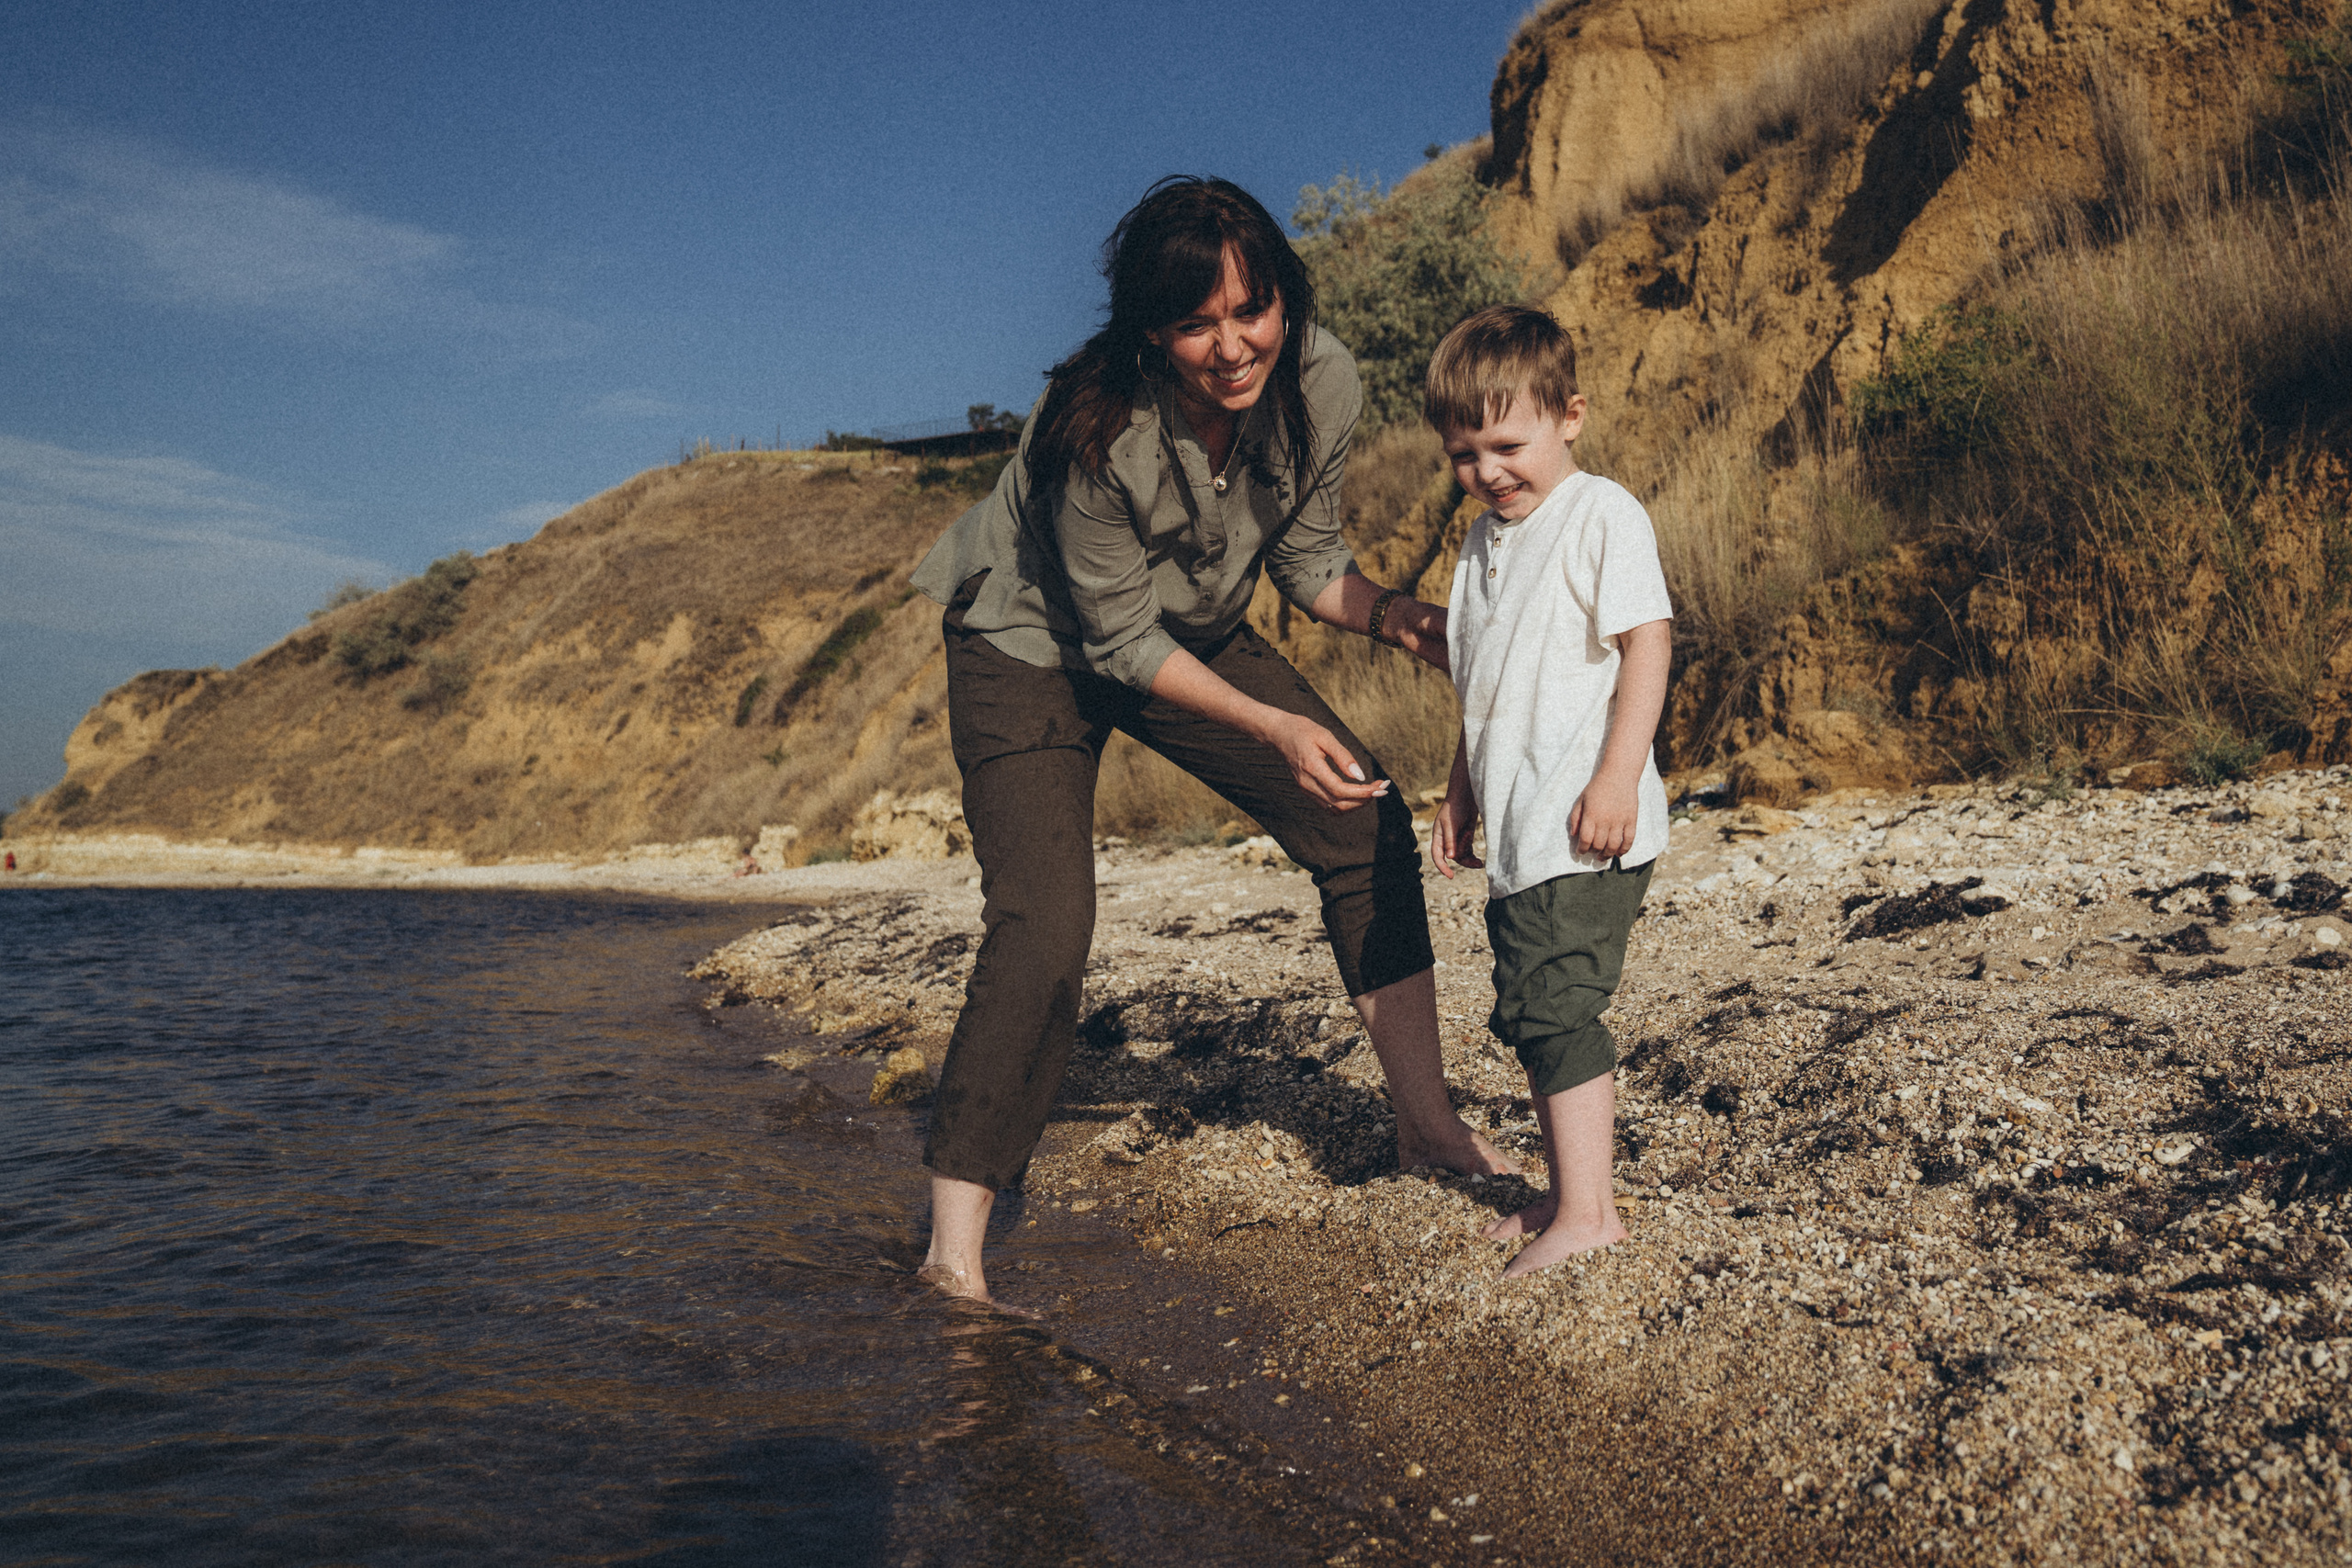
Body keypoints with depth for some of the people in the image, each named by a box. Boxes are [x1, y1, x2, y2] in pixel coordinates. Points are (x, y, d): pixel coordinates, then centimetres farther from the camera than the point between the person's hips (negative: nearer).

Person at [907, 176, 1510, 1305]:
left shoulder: (1318, 385, -20)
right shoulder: (1098, 429, -35)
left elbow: (1306, 554, -5)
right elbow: (1121, 641, -25)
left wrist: (1396, 618, -23)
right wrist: (1277, 726, -32)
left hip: (1195, 638, 6)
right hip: (1033, 648, -5)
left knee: (1367, 826, -2)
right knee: (1043, 928, -18)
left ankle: (1427, 1124, 12)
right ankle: (952, 1248, -8)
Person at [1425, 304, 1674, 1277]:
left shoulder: (1602, 515, -8)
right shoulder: (1484, 543, 17)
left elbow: (1647, 642, -15)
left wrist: (1617, 776, -21)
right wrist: (1461, 791, 24)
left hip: (1585, 829, -9)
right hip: (1518, 832, 9)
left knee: (1556, 1007, -10)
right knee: (1528, 1014, 13)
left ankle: (1588, 1214, 0)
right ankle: (1566, 1196, 25)